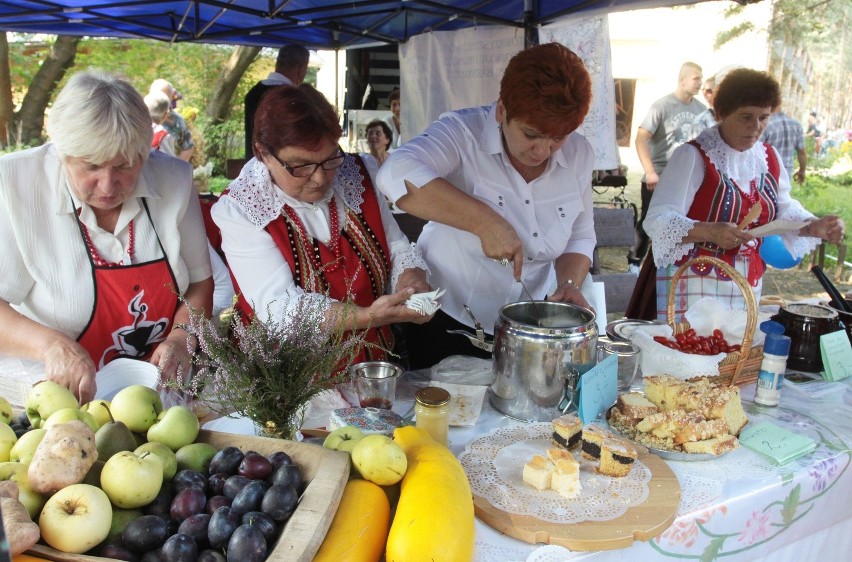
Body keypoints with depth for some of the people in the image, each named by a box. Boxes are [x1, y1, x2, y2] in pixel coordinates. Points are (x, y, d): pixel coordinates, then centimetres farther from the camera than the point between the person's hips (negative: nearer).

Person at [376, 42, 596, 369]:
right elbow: (397, 175, -37)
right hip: (447, 322, -4)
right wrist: (485, 221, -41)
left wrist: (570, 285, -12)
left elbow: (580, 238, 8)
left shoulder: (579, 155, -3)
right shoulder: (464, 132, -19)